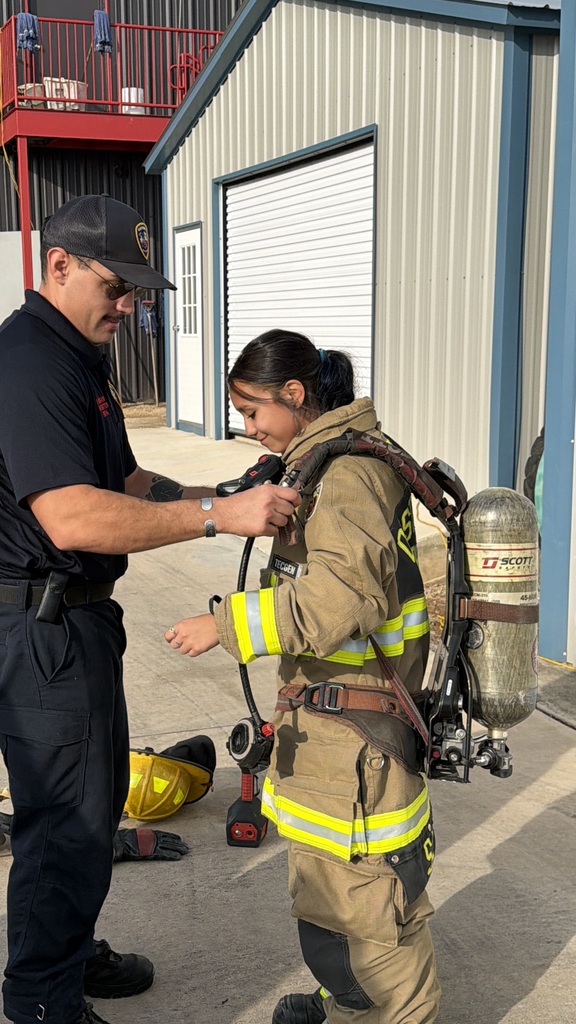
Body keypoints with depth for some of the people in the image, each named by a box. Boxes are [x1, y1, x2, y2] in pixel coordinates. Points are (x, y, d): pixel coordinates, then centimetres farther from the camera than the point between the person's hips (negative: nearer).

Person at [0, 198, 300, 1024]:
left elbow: (125, 481, 16)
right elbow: (72, 518, -31)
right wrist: (217, 516, -31)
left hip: (77, 616, 11)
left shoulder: (77, 358, 15)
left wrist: (217, 497, 0)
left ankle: (71, 955, 40)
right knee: (68, 820, 1)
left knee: (96, 797, 22)